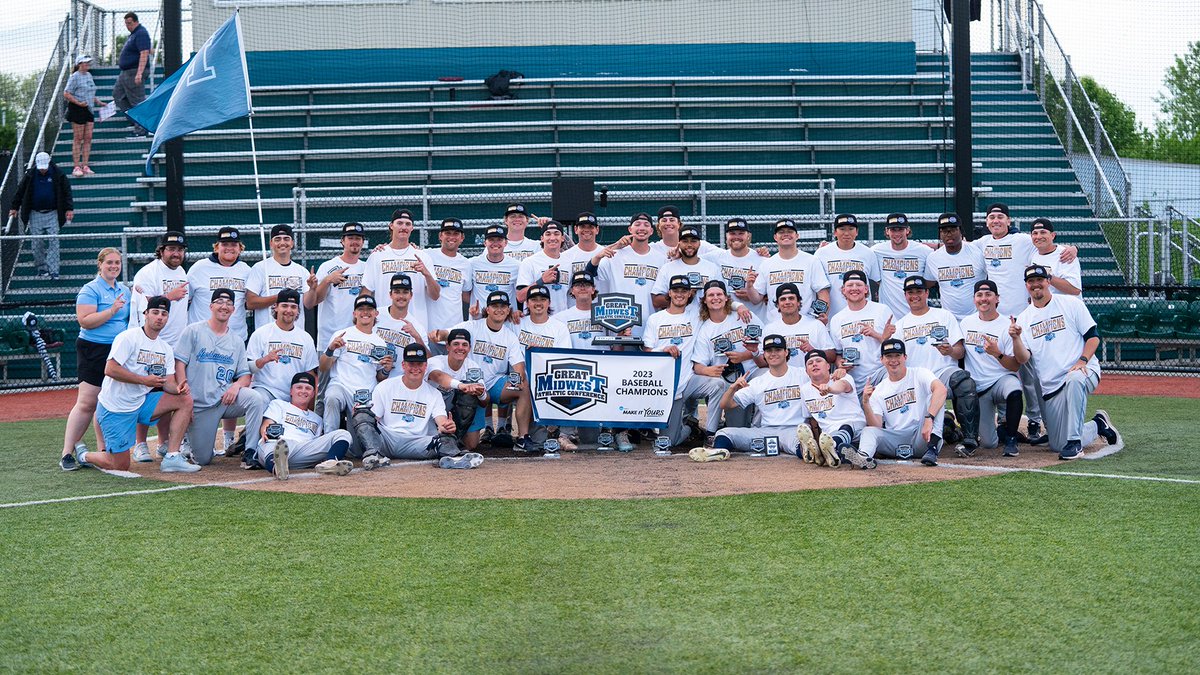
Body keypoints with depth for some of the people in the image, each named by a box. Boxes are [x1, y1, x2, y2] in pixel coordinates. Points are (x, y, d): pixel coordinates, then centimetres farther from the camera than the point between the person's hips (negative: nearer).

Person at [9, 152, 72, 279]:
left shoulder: (58, 175, -3)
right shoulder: (30, 175, 1)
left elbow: (67, 192, 2)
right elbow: (20, 191, 10)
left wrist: (69, 209, -5)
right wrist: (14, 207, 10)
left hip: (52, 214, -2)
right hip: (35, 215, 2)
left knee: (53, 242, -7)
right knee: (37, 243, 3)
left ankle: (53, 271, -7)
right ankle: (41, 268, 17)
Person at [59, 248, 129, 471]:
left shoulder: (124, 291, 16)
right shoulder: (90, 290, -6)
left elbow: (129, 320, 27)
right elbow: (85, 321, -18)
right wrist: (112, 310, -22)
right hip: (94, 351, -7)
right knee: (87, 403, -10)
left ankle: (103, 450, 16)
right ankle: (67, 454, -7)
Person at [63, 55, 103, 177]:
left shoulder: (89, 75, 15)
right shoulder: (75, 77, -10)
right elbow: (66, 94, -14)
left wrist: (97, 101, 16)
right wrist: (78, 103, -22)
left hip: (88, 110, 8)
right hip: (77, 110, -8)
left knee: (88, 138, 4)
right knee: (78, 139, -5)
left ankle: (85, 166, 8)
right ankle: (77, 167, -2)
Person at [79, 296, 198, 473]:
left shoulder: (166, 349, 9)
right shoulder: (129, 337, -14)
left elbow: (169, 383, 3)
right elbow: (110, 370, -23)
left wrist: (178, 388, -21)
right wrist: (144, 380, -24)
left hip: (140, 403, 7)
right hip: (115, 409, -7)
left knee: (185, 400, -8)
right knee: (120, 466, -8)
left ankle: (172, 458, -10)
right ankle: (84, 456, 24)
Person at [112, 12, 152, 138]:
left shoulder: (141, 34, -17)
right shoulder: (133, 34, 16)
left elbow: (144, 54, -25)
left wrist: (139, 74, -31)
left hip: (134, 72, -11)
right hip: (126, 72, 11)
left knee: (137, 101, -8)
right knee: (118, 94, 15)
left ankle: (141, 130, -5)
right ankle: (134, 121, 16)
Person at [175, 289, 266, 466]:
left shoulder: (236, 341, 14)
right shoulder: (193, 331, 3)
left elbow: (245, 375, 11)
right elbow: (179, 363, -3)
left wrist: (237, 385, -13)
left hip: (226, 397, 3)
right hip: (199, 404, -3)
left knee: (256, 398, -30)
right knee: (202, 460, -5)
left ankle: (251, 452, -23)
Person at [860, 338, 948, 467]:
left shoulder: (920, 374, 3)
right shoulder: (878, 391, 12)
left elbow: (941, 389, -21)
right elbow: (877, 427, 0)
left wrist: (929, 419, -36)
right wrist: (865, 403, -18)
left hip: (922, 437, -2)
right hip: (895, 443, 2)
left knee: (936, 399, -20)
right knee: (868, 431, -22)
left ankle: (932, 450, -34)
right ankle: (864, 456, -56)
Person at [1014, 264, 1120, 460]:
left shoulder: (1071, 303, 4)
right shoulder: (1023, 319, 10)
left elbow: (1093, 336, 0)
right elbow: (1023, 359, -1)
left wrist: (1082, 360, -17)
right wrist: (1016, 339, -20)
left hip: (1083, 372, -4)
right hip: (1051, 389, 4)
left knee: (1074, 379, -42)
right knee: (1057, 445, -1)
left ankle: (1074, 441, -34)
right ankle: (1098, 425, 27)